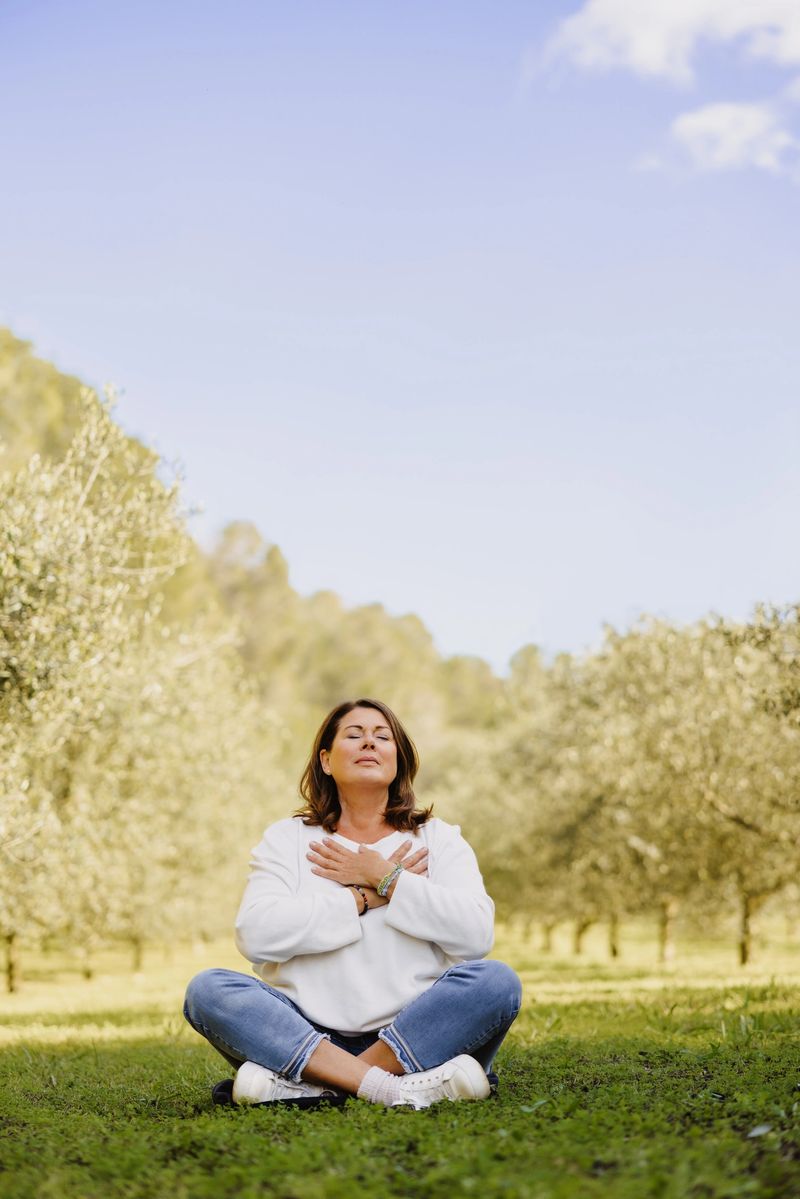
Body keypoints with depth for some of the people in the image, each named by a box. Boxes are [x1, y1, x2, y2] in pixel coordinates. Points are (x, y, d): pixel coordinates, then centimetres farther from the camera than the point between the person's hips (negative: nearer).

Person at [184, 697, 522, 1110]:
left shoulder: (439, 839, 13)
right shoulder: (286, 839, 11)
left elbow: (476, 934, -6)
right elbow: (255, 935, -8)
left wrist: (383, 876, -6)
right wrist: (365, 897, -7)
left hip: (413, 1034, 0)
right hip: (310, 1034, 0)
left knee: (497, 981, -27)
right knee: (207, 990, -23)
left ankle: (307, 1084, -30)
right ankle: (393, 1086, -38)